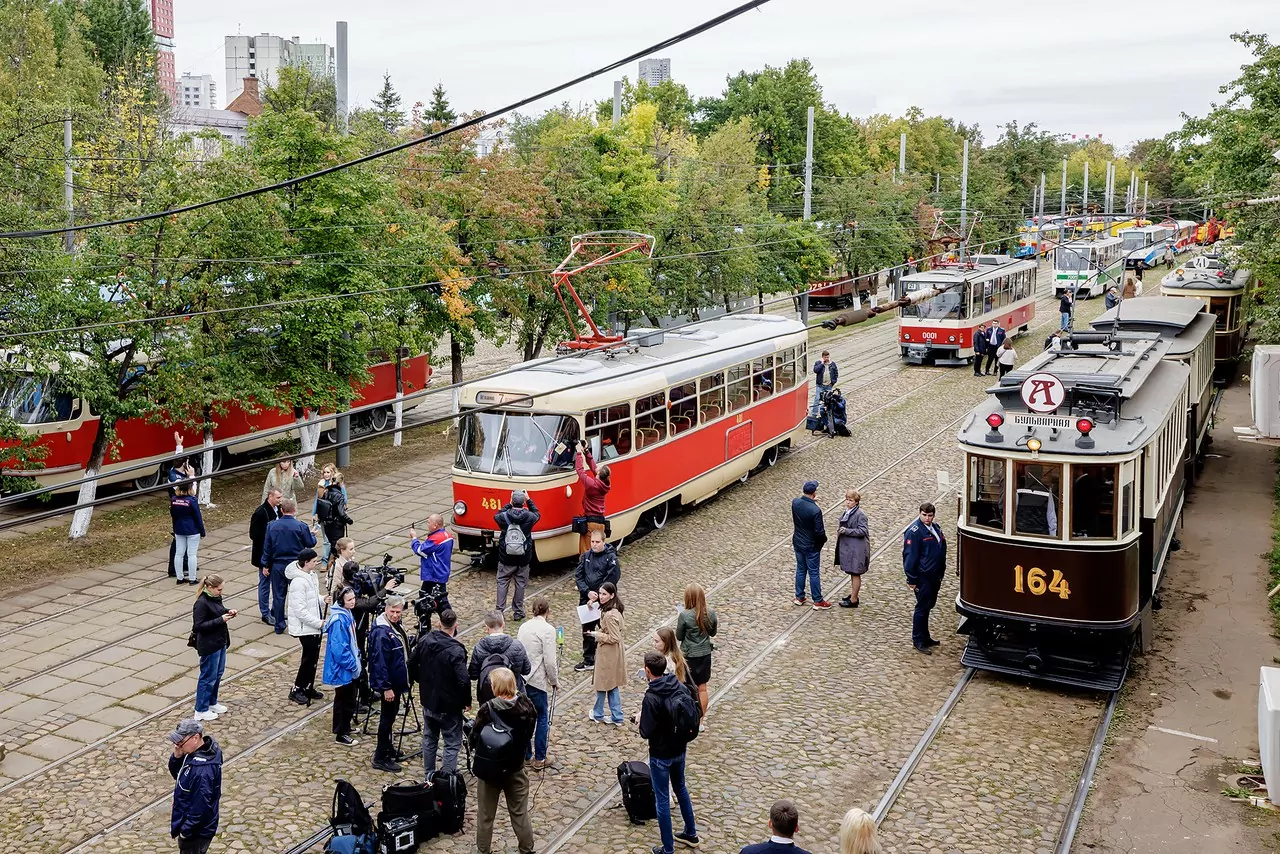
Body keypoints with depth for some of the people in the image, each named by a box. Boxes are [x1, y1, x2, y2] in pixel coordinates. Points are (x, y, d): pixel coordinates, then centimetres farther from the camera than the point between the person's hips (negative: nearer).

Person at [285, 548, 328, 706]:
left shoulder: (311, 575, 5)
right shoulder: (298, 582, -25)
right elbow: (300, 611, -26)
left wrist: (322, 599, -1)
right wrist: (319, 623, -22)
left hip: (314, 625, 9)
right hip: (305, 627, -9)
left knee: (313, 657, 16)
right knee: (309, 658, 0)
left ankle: (308, 688, 29)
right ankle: (297, 690, 13)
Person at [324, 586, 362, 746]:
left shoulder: (347, 614, 5)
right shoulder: (339, 620, -25)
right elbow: (339, 648, -26)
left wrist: (356, 660, 15)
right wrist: (352, 664, -18)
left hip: (350, 667, 10)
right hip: (343, 668, -10)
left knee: (349, 698, 21)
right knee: (345, 701, 2)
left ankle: (344, 726, 37)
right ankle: (341, 734, 13)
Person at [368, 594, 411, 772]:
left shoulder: (396, 626, 4)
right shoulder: (382, 632, -26)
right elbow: (379, 662, -27)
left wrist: (405, 679, 22)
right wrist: (386, 687, -25)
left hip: (396, 681, 9)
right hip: (388, 684, -9)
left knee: (391, 714, 21)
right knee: (387, 717, 0)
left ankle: (387, 748, 37)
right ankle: (380, 758, 9)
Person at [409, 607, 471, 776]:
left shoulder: (424, 640, -4)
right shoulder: (455, 650, -25)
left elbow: (412, 666, 8)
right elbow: (463, 680, -26)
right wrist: (467, 701, -10)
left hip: (427, 701, 7)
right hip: (449, 706, -7)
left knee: (429, 739, 22)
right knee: (452, 743, 5)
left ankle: (429, 775, 33)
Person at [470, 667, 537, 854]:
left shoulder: (487, 710, -24)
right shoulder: (526, 707, -14)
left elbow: (474, 740, -13)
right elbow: (529, 734, 0)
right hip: (516, 769, 3)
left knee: (485, 816, 17)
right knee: (520, 813, 19)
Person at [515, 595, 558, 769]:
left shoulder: (523, 627, 6)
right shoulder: (547, 629, -14)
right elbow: (550, 662, -16)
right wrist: (555, 681, -2)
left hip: (521, 678, 7)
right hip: (537, 681, -6)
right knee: (542, 718, 7)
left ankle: (525, 753, 28)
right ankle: (539, 759, 12)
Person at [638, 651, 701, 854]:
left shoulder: (652, 697, -26)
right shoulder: (681, 688, -7)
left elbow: (646, 733, -22)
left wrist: (640, 719, -4)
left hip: (661, 755, -7)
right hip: (680, 749, 7)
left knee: (662, 800, 7)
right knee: (680, 788, 27)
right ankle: (691, 834, 41)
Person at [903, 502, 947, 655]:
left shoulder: (936, 529, 9)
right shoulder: (914, 532, -16)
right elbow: (910, 556, -16)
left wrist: (940, 574, 16)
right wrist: (911, 579, -17)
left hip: (934, 576, 8)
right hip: (922, 577, -8)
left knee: (929, 604, 16)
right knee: (923, 607, -1)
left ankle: (925, 637, 28)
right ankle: (918, 641, 9)